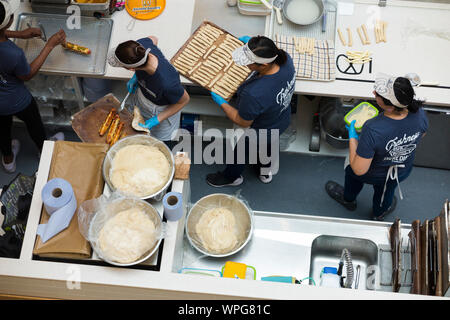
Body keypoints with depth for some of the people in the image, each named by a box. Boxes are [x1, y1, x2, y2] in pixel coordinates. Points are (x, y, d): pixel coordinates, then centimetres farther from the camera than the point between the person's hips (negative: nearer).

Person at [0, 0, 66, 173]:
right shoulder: (14, 53, -42)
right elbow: (27, 75, -19)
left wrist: (19, 34, 1)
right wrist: (50, 45, -19)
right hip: (16, 103, -4)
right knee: (34, 123, 30)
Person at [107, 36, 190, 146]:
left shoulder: (166, 83, -49)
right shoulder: (142, 45, -34)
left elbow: (184, 100, -26)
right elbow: (153, 39, -6)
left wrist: (156, 120, -24)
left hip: (161, 111, -5)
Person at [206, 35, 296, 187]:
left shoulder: (253, 94, -48)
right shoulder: (286, 59, -29)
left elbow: (242, 122, -26)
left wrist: (221, 102, -16)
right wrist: (252, 43, 0)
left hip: (256, 134, -6)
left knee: (241, 153, 28)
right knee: (269, 146, 37)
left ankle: (231, 177, 60)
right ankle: (266, 171, 68)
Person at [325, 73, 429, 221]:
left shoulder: (373, 130, -47)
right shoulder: (419, 114, -31)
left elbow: (359, 169, -35)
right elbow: (421, 134, -6)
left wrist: (352, 137, -24)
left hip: (374, 175, -3)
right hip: (403, 171, 3)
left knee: (352, 173, 34)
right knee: (386, 192, 38)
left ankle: (348, 199, 65)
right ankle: (380, 212, 69)